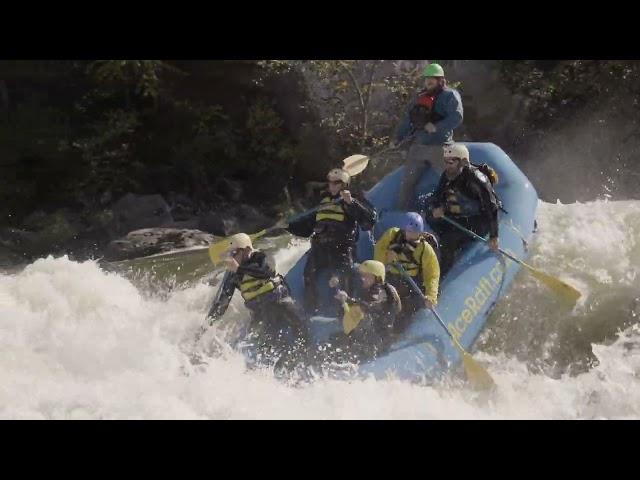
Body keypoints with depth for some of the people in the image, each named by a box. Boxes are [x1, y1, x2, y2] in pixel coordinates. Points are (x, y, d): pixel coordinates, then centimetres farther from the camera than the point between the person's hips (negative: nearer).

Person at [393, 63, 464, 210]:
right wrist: (398, 138, 13)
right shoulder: (419, 97, 19)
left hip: (439, 147, -6)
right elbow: (407, 120, 22)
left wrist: (437, 127, -23)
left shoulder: (449, 95, -1)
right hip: (418, 147, 6)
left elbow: (456, 117, -16)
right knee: (407, 182, 2)